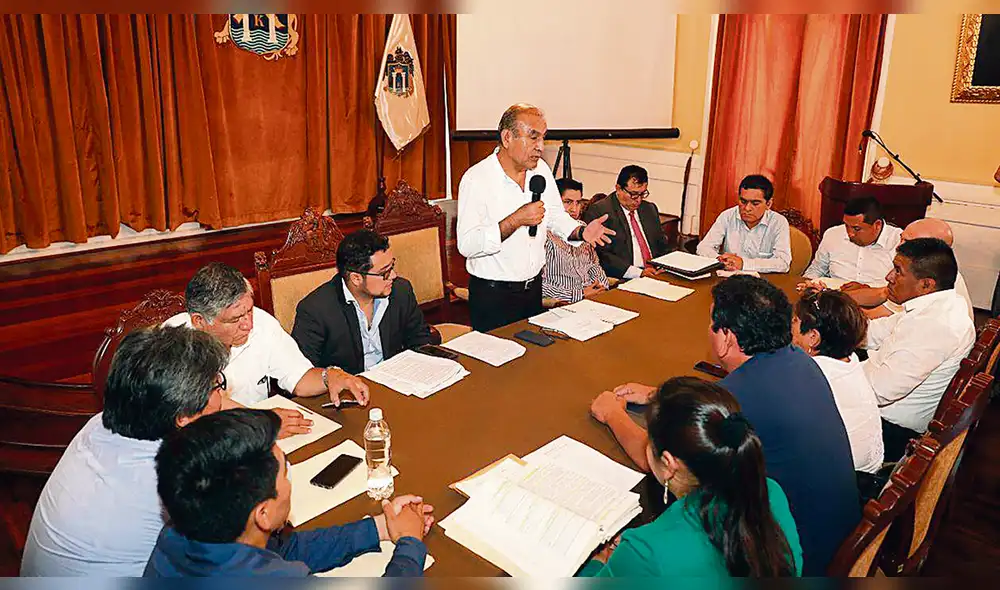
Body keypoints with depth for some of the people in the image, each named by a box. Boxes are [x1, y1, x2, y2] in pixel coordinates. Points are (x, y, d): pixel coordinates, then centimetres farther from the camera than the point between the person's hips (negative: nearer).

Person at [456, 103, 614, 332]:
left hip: (534, 286, 6)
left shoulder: (541, 170, 3)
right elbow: (467, 244, -25)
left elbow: (555, 215, 13)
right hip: (492, 294, -6)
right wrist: (515, 221, -30)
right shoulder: (476, 179, -18)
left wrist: (581, 231, -6)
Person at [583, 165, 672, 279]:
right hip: (623, 280, -7)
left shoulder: (650, 209, 19)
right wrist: (638, 272, -21)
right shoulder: (598, 211, -5)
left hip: (655, 274, 7)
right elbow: (600, 255, -14)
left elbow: (662, 245, 24)